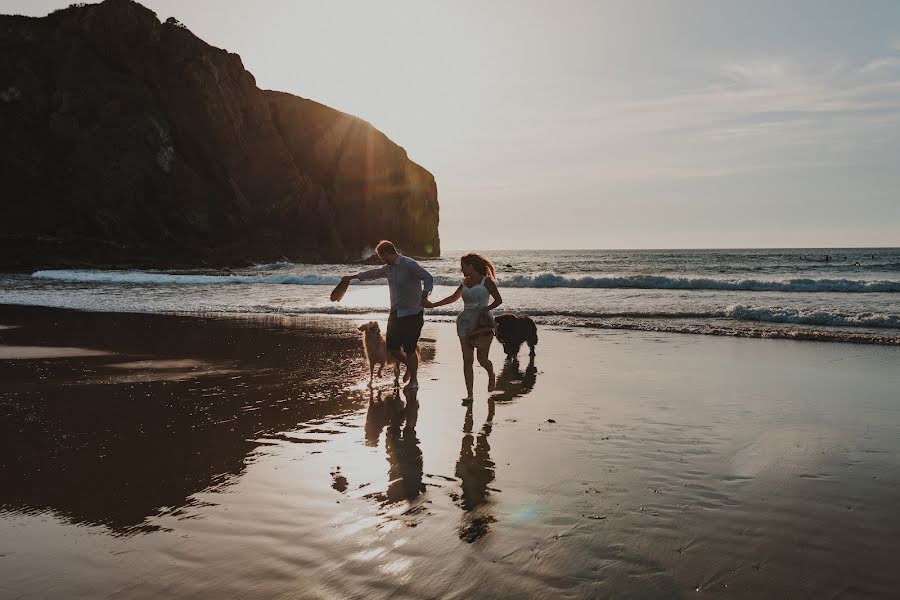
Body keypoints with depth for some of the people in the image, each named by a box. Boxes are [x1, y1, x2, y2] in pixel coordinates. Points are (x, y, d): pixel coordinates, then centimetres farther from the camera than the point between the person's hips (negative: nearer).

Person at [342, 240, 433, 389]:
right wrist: (353, 277, 39)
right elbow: (374, 273, 30)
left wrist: (424, 294, -39)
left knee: (409, 349, -5)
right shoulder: (389, 268, 12)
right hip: (396, 313, 8)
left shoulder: (408, 264, -15)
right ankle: (410, 366, 33)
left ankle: (413, 380, 11)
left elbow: (428, 278, -22)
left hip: (412, 314, -8)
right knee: (391, 346, 8)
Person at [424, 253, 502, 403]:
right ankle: (469, 394, -1)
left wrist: (484, 309, -14)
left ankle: (491, 375, 32)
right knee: (467, 359, -3)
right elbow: (453, 298, 27)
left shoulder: (486, 281, -2)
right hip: (465, 323, 5)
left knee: (482, 359, -4)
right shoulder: (465, 282, 14)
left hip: (482, 323, -5)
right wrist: (433, 305, 28)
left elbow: (499, 300, -1)